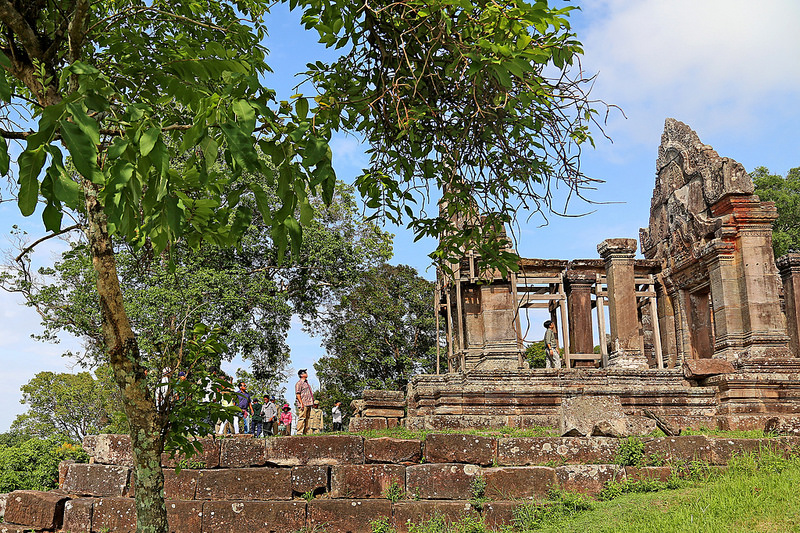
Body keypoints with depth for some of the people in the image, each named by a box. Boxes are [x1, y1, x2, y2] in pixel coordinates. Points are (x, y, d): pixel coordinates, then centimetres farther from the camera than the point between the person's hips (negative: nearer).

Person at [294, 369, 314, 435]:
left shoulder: (306, 383, 23)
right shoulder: (299, 383, -6)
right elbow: (297, 394, -13)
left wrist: (312, 401, 20)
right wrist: (301, 403, -20)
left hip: (309, 403, 9)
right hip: (303, 404, -9)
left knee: (307, 418, 10)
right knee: (302, 418, -12)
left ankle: (306, 432, 13)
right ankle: (300, 432, -13)